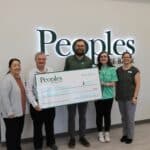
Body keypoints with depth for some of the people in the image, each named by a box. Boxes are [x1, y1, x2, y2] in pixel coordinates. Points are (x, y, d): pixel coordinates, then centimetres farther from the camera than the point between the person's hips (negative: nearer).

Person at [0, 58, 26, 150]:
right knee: (12, 134, 5)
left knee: (19, 133, 20)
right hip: (12, 114, -8)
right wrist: (9, 112, -22)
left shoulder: (20, 78, 9)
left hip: (20, 112, 8)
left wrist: (23, 109, 14)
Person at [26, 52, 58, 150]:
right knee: (38, 126, 12)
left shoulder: (51, 71, 0)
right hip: (37, 103, -2)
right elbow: (29, 90, -11)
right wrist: (34, 104, -18)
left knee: (50, 124, 19)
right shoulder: (32, 73, -8)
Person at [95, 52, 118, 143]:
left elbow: (113, 84, -5)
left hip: (108, 96, 0)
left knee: (107, 114, 10)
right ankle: (100, 133, 25)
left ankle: (107, 133, 26)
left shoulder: (112, 69, -1)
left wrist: (105, 84, -20)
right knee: (99, 114, 8)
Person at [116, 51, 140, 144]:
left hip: (130, 98, -4)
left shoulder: (134, 70, -6)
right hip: (120, 98, 5)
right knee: (123, 117, 15)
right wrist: (116, 95, 8)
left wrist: (135, 97, -13)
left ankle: (130, 136, 17)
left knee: (130, 118, 2)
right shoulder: (118, 70, 8)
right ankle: (125, 134, 29)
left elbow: (138, 84, -9)